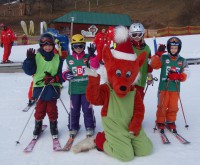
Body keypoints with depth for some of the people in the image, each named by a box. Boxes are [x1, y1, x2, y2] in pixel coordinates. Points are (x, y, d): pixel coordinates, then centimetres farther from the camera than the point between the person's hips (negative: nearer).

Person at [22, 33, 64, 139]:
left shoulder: (57, 58, 0)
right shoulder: (36, 57, -4)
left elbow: (61, 74, 0)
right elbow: (29, 71, -10)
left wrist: (54, 79, -18)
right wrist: (29, 59, -23)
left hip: (52, 89, 1)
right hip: (39, 88, 0)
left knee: (52, 109, 11)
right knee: (40, 109, 12)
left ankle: (53, 126, 29)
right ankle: (38, 126, 31)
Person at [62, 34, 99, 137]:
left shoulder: (88, 57, -2)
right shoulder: (69, 59, 2)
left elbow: (95, 67, -16)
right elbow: (65, 71, 9)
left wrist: (92, 55, -29)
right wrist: (66, 75, -15)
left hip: (86, 88, -1)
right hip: (74, 89, 1)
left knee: (87, 109, 8)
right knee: (74, 109, 11)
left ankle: (89, 127, 22)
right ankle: (73, 127, 26)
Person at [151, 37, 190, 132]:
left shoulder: (182, 61, 8)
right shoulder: (163, 58, 0)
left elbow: (186, 74, 4)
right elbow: (154, 65, -10)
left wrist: (177, 76, -15)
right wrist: (158, 54, -20)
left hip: (175, 88, 2)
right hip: (164, 87, -2)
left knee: (173, 107, 8)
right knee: (162, 106, 4)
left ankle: (170, 122, 26)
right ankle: (160, 122, 20)